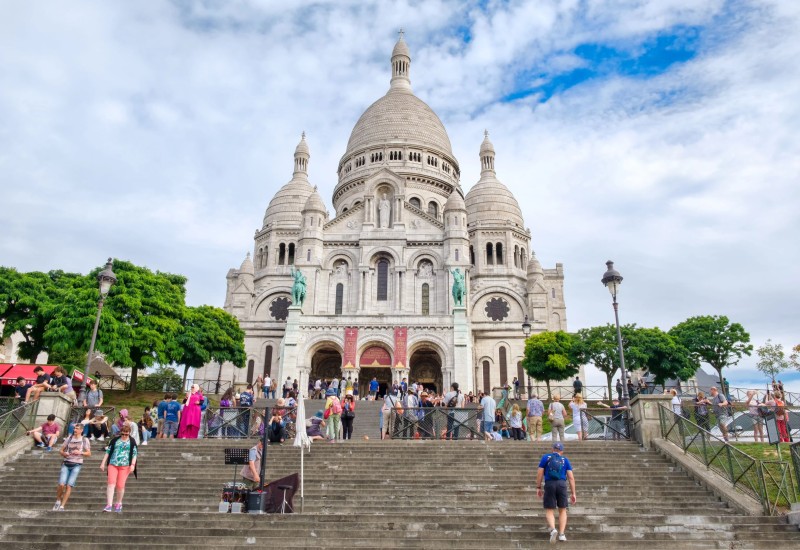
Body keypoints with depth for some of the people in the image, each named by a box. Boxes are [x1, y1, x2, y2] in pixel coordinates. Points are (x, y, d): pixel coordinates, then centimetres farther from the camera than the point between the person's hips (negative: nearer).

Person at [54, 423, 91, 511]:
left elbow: (89, 453, 4)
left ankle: (62, 506, 3)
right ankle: (58, 501, 17)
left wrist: (80, 452, -12)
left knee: (69, 486, -7)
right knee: (61, 484, -10)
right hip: (66, 464, 2)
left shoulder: (85, 440, 3)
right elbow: (61, 450, 13)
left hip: (76, 465, -2)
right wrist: (64, 453, -9)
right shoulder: (69, 438, 9)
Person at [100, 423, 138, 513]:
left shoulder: (132, 442, 4)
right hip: (113, 464, 1)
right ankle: (109, 505, -9)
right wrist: (103, 463, 6)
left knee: (120, 485, 1)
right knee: (111, 483, -10)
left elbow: (135, 453, 2)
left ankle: (118, 504, 20)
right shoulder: (115, 440, 7)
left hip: (125, 466, -1)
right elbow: (108, 451, 11)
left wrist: (133, 464, -9)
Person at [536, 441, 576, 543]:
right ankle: (561, 534, 10)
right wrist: (573, 493, 8)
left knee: (549, 511, 6)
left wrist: (538, 488, 10)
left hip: (549, 485, -1)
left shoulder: (545, 457, 11)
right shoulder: (565, 460, 14)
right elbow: (571, 477, 6)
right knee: (562, 510, 18)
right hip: (562, 485, 1)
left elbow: (539, 473, 4)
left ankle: (553, 530, -20)